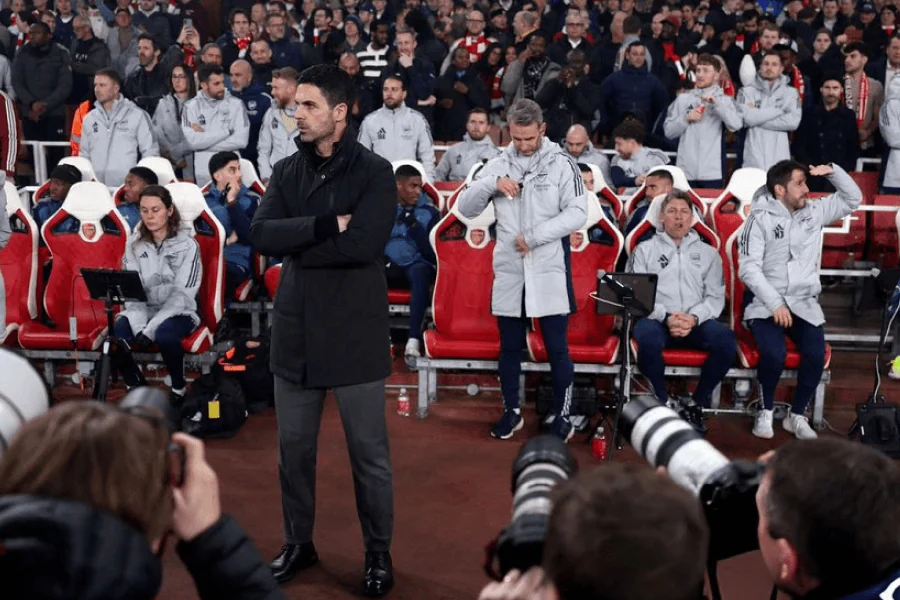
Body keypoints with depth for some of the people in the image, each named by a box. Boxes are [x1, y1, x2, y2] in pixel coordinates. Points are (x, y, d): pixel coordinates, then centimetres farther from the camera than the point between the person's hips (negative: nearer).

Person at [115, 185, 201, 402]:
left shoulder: (187, 245, -6)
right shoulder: (134, 245, 5)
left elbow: (182, 295, -13)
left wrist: (150, 328, -22)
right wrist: (139, 326, -20)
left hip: (177, 312, -3)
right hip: (142, 311, 3)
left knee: (164, 334, -37)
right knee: (115, 334, -28)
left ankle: (179, 388, -10)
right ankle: (136, 387, -2)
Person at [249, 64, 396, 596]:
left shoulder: (375, 172, -7)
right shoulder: (287, 172, 7)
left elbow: (364, 244, -21)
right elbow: (261, 235, -7)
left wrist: (296, 244, -11)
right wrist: (326, 224, -18)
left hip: (355, 330, -4)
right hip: (296, 328, 5)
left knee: (369, 451, 5)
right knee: (294, 446, 14)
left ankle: (379, 552, 21)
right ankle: (299, 542, 31)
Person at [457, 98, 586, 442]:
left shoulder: (561, 165, -3)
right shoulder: (497, 165, 6)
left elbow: (577, 214, -10)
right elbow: (465, 209, 2)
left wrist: (534, 236, -15)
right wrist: (491, 183, -14)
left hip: (549, 271, -3)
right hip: (509, 271, 3)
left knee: (557, 347, 3)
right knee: (510, 346, 14)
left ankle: (563, 415, 16)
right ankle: (512, 411, 29)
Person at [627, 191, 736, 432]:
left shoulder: (708, 253, 19)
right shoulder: (645, 249, 14)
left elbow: (715, 297, 9)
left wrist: (694, 318, -12)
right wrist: (665, 317, -15)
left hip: (697, 322, 2)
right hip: (657, 319, -2)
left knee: (725, 339, -30)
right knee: (648, 337, -38)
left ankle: (696, 405, -15)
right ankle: (662, 403, -17)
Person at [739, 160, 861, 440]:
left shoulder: (815, 211, 10)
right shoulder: (760, 218, -6)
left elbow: (853, 198, 19)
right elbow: (749, 269, -12)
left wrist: (832, 171, 3)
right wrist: (775, 304, -20)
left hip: (804, 304, 4)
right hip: (767, 303, -4)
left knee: (816, 355, -22)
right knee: (774, 354, -29)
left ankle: (797, 415, 0)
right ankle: (766, 411, -3)